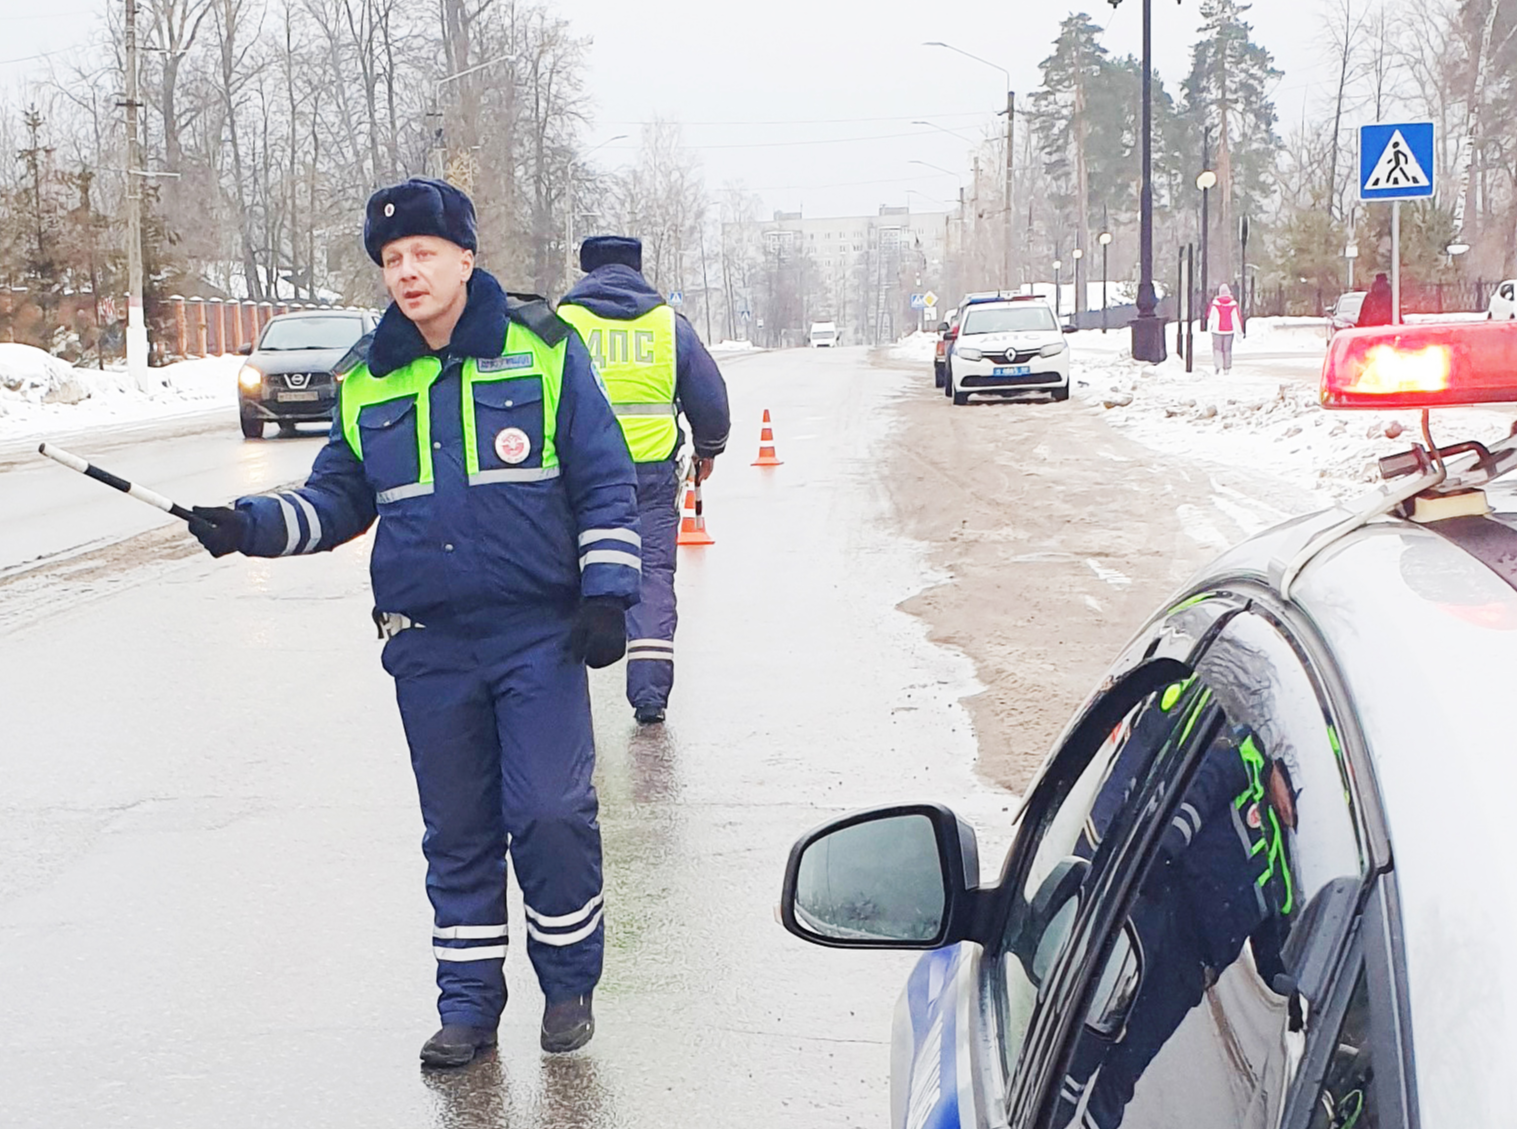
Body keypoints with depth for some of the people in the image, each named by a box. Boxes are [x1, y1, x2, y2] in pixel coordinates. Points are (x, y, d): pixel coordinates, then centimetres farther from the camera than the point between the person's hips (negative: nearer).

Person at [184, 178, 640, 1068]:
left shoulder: (543, 352, -2)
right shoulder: (367, 382, 9)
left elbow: (606, 483, 0)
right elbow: (338, 500, 15)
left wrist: (606, 594, -7)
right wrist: (250, 525, -2)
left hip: (539, 634, -3)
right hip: (428, 645, 3)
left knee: (552, 811, -6)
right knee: (458, 828, 10)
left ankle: (570, 985, 15)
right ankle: (469, 1003, 22)